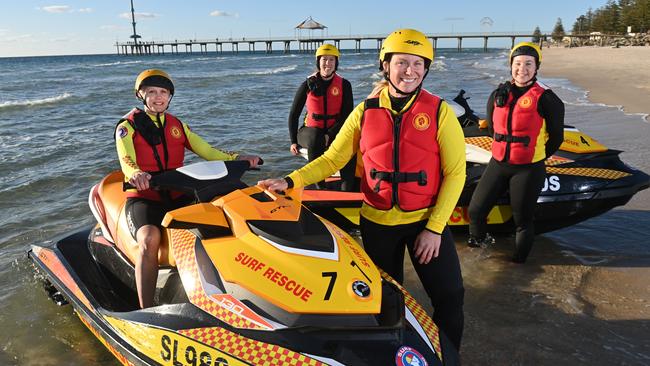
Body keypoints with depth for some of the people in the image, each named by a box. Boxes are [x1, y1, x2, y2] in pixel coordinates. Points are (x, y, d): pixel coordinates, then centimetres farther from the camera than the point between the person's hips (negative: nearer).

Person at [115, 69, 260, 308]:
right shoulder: (128, 126, 4)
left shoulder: (178, 125, 16)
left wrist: (237, 159, -8)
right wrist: (136, 175, -38)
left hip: (178, 196, 4)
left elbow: (207, 151, 10)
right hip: (143, 198, -3)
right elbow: (127, 162, -13)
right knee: (150, 239, -33)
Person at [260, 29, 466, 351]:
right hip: (377, 222, 2)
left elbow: (455, 172, -8)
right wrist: (291, 181, -15)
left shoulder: (438, 111, -8)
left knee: (449, 296, 0)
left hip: (427, 220, -1)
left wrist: (434, 227, -13)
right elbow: (332, 159, 0)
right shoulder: (366, 111, -2)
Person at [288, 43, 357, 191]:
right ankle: (319, 186, -34)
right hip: (312, 130, 0)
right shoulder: (308, 85, 1)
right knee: (315, 139, -37)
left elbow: (347, 115, -4)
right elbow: (294, 115, 6)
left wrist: (329, 135, -18)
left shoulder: (344, 85, 1)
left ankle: (347, 190, -33)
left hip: (334, 131, 0)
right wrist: (294, 141, -2)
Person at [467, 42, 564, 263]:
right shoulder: (498, 95, 7)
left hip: (528, 169, -5)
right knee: (476, 210, 8)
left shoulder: (546, 99, -8)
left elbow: (556, 137, -1)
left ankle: (519, 261, 21)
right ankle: (479, 239, 38)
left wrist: (538, 155, 5)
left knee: (523, 220, 4)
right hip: (498, 164, 5)